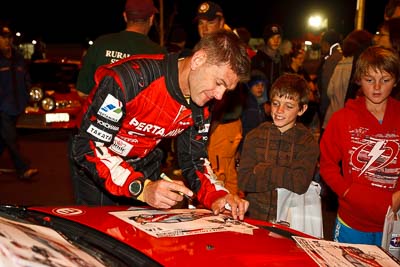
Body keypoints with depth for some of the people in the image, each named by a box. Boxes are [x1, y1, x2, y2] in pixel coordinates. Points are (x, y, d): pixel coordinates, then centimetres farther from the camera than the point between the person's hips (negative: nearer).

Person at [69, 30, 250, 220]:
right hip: (97, 173, -5)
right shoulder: (129, 78, -33)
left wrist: (216, 195, -22)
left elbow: (193, 160, -2)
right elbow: (88, 146, -32)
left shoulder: (200, 107, -11)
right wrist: (140, 188, -43)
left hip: (145, 172, 5)